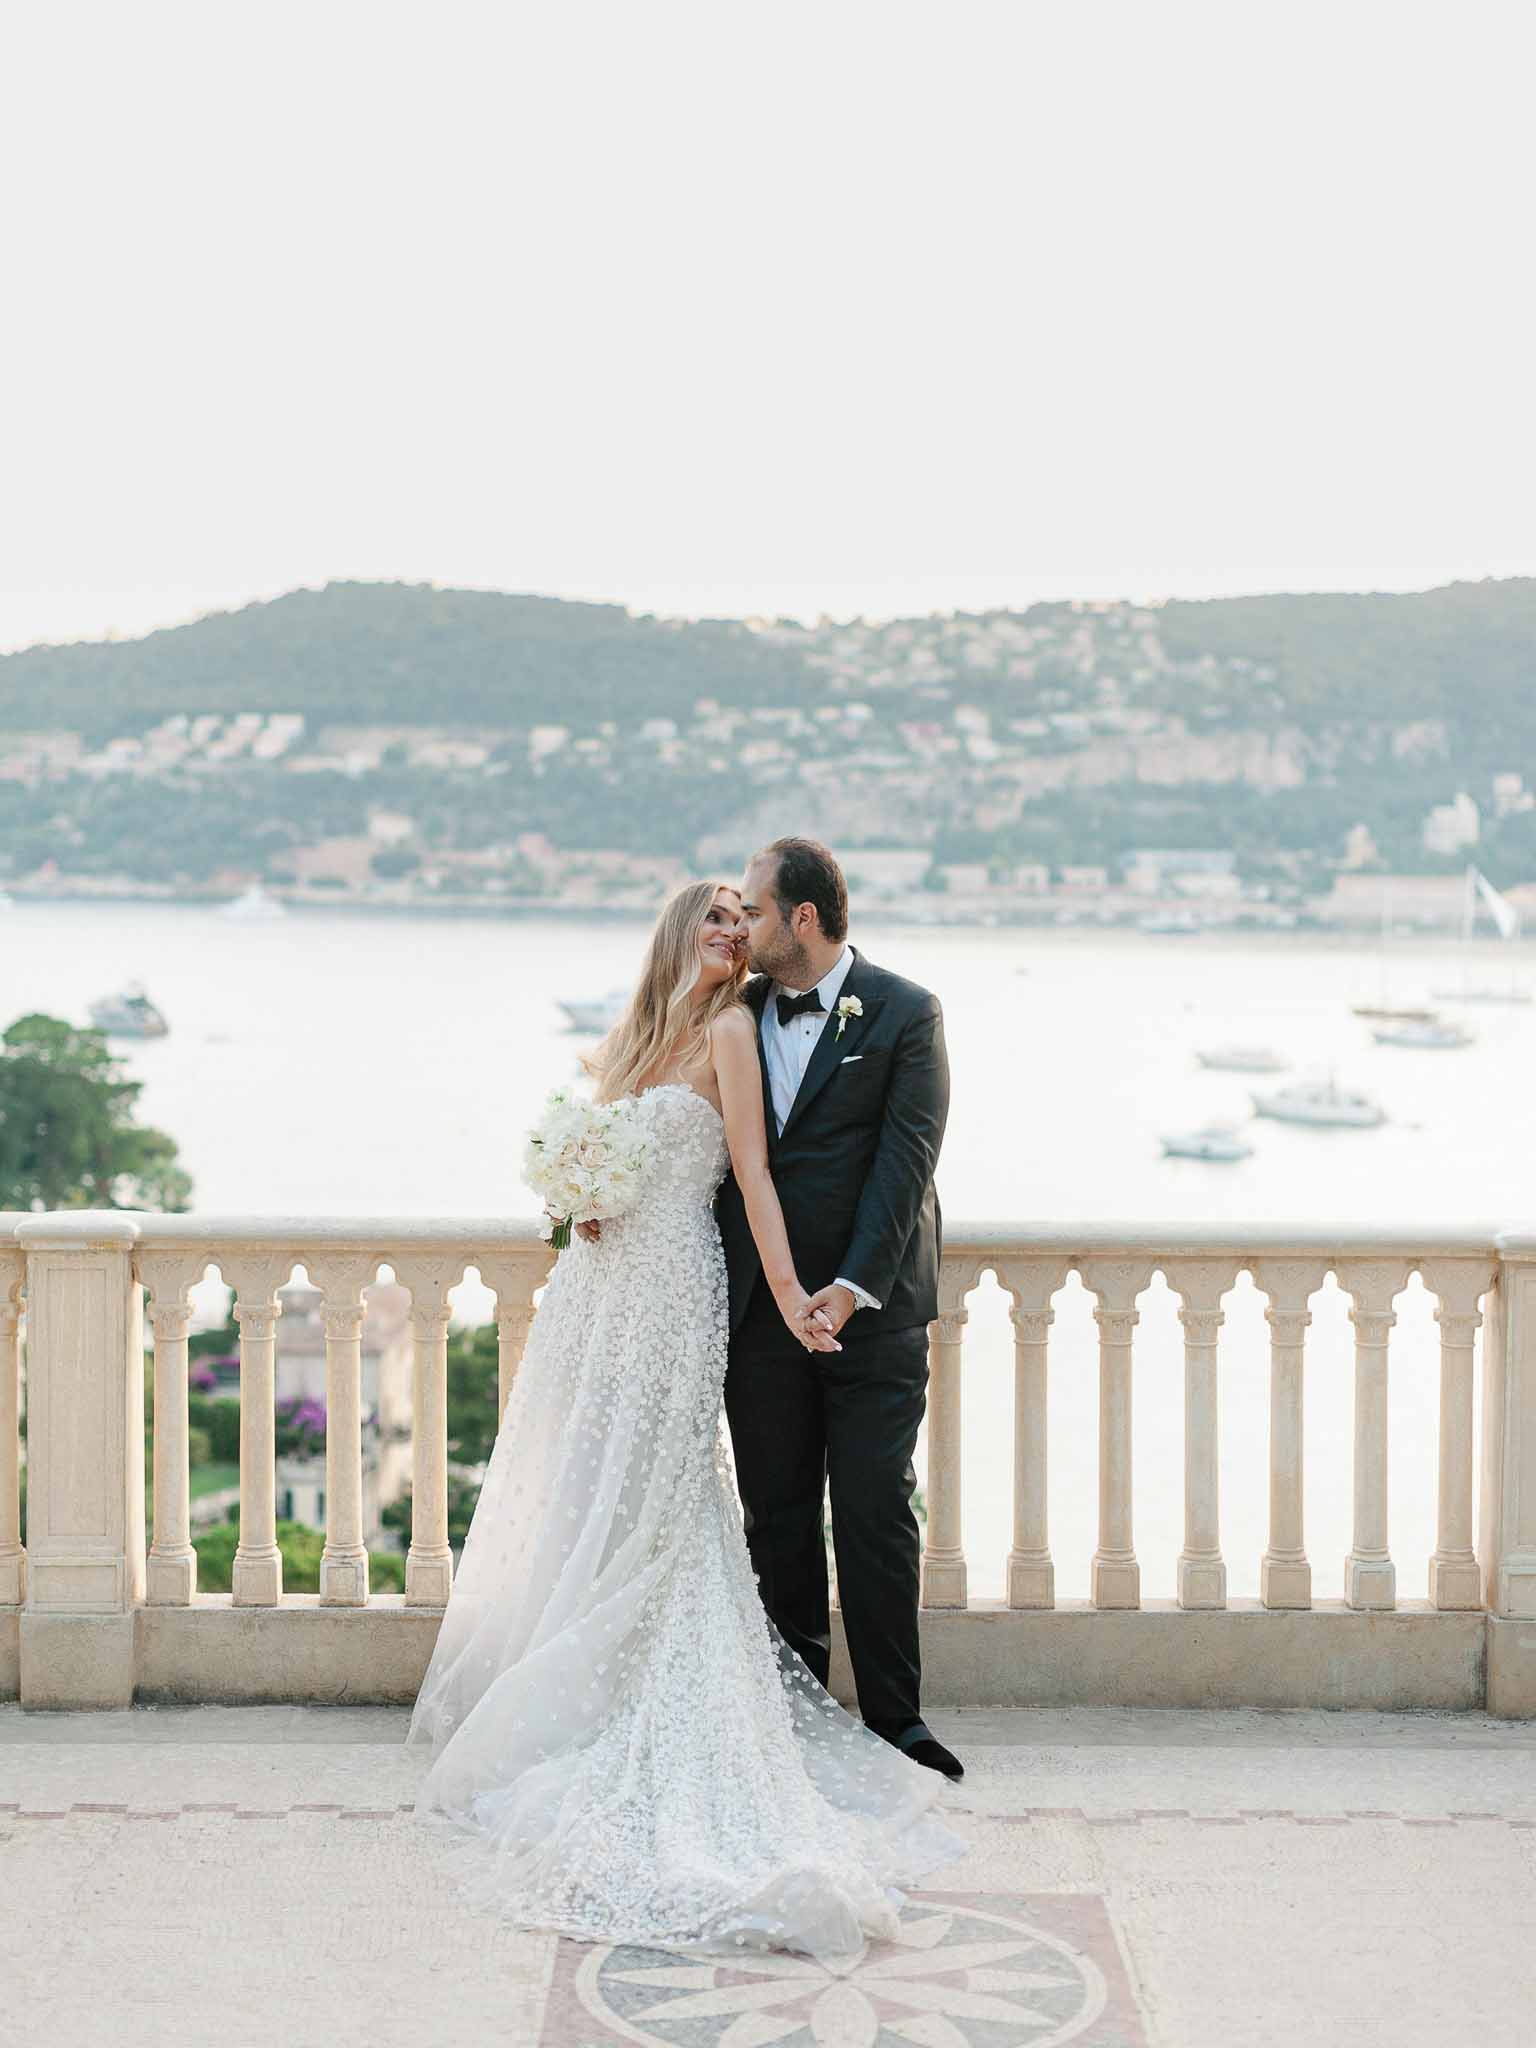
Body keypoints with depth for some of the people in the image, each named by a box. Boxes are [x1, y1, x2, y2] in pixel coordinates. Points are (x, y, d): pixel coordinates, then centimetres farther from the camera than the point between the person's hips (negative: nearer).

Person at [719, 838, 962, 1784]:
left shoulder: (905, 1013, -4)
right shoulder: (738, 1012, 10)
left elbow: (905, 1159, -11)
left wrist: (855, 1286, -19)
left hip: (873, 1311, -4)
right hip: (762, 1310, 4)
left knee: (877, 1512, -2)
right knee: (777, 1517, 9)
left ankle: (894, 1714, 8)